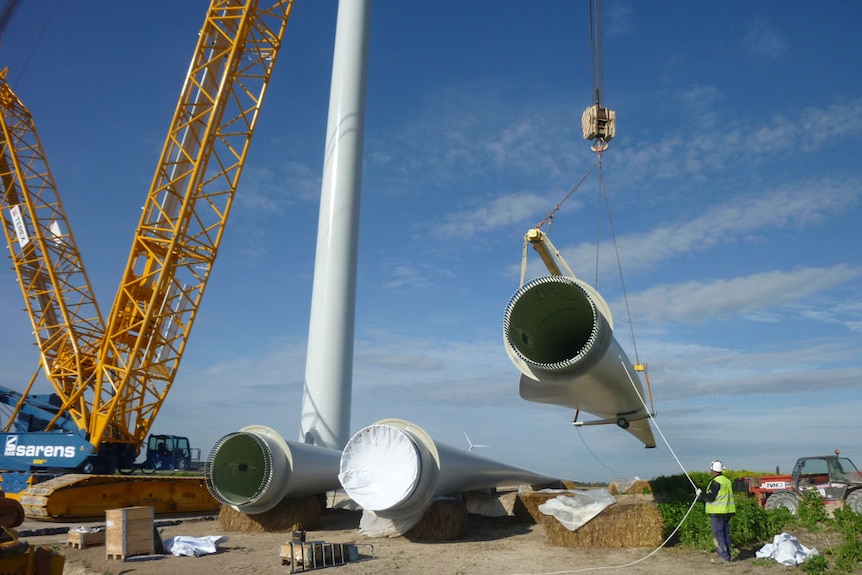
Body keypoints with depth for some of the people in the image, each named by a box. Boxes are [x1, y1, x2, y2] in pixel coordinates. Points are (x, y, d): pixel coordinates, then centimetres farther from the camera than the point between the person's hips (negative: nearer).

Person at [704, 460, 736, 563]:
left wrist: (702, 494, -4)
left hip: (717, 512, -8)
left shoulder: (715, 482, -16)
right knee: (726, 533, 13)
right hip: (727, 512, 9)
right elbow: (728, 496, 19)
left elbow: (711, 497, -19)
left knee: (718, 534, -2)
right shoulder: (728, 481, 12)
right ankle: (727, 556, 17)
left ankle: (724, 556, -4)